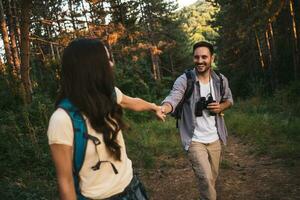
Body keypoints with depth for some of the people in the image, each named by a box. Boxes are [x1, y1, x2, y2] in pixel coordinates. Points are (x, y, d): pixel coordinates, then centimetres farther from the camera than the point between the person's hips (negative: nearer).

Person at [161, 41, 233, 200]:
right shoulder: (184, 80, -15)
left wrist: (221, 107, -9)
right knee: (205, 179, -14)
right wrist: (162, 108, -54)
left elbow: (229, 100, 14)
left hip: (215, 139, 5)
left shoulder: (221, 80, -1)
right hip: (195, 140, -4)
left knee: (212, 177, 19)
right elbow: (173, 99, -31)